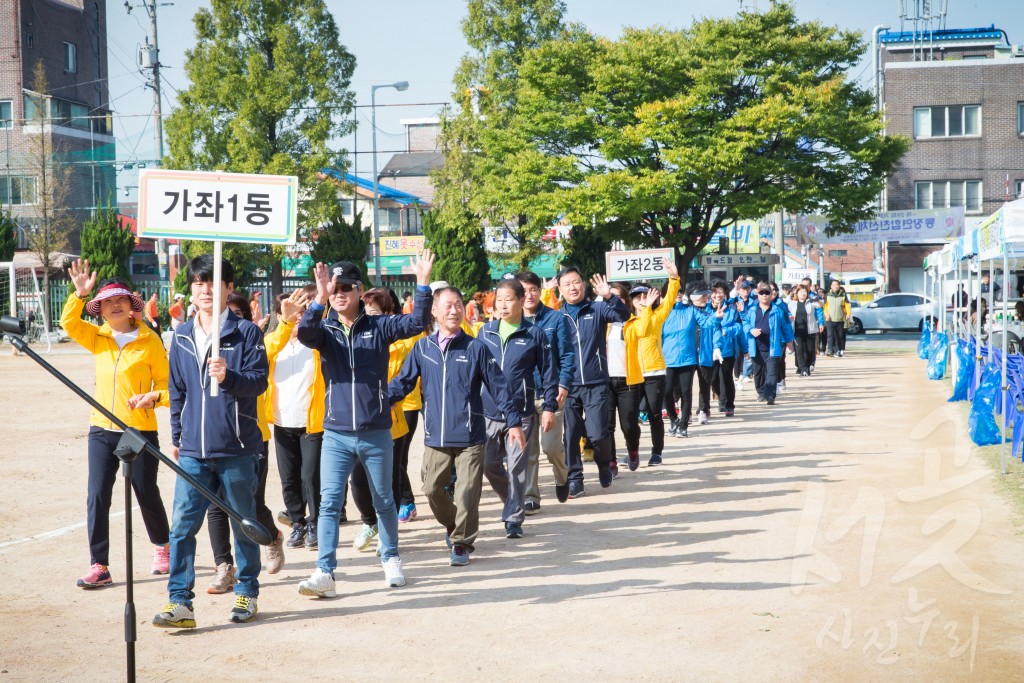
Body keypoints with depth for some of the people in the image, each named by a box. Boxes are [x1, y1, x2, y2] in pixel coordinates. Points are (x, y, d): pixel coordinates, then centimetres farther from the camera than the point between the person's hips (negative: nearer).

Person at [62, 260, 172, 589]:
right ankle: (99, 566, 0)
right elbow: (69, 323, -5)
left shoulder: (150, 341, -5)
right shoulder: (97, 339, 7)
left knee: (147, 494, 9)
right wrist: (79, 294, -17)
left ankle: (162, 546, 35)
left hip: (141, 432, -3)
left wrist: (153, 397, -23)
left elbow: (167, 385, -4)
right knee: (97, 497, -5)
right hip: (101, 431, 3)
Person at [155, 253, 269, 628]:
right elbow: (177, 390, 19)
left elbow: (259, 381, -9)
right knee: (182, 524, -4)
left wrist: (228, 377, -27)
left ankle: (246, 592, 23)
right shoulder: (182, 337, 11)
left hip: (237, 449, -3)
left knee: (243, 523, 8)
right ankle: (179, 602, 0)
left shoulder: (246, 332, -3)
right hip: (193, 449, 3)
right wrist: (176, 435, 20)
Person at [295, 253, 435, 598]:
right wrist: (319, 299, -38)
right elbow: (304, 333, -22)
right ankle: (325, 572, -3)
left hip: (376, 433, 0)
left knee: (383, 501, 14)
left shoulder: (378, 327, -1)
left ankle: (390, 559, 31)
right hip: (336, 434, 0)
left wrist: (423, 285, -28)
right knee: (329, 502, -5)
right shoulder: (325, 330, 0)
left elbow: (417, 323, -14)